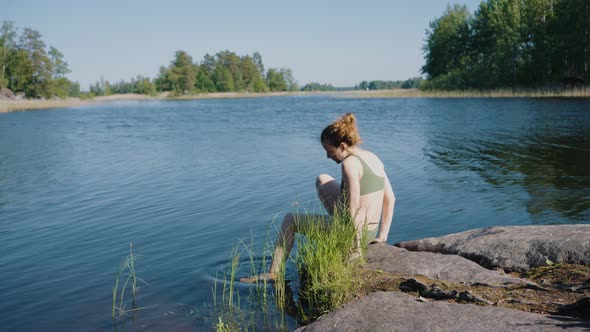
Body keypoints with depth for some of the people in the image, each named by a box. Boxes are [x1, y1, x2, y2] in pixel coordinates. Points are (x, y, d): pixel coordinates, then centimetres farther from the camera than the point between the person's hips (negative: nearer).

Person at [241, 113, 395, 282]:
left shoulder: (350, 163, -20)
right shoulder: (373, 157, 5)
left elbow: (353, 208, -24)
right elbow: (390, 198, 8)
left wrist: (357, 247, -17)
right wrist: (382, 236, 9)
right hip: (370, 233, 8)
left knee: (290, 220, 14)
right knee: (322, 180, 22)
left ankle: (273, 272, 23)